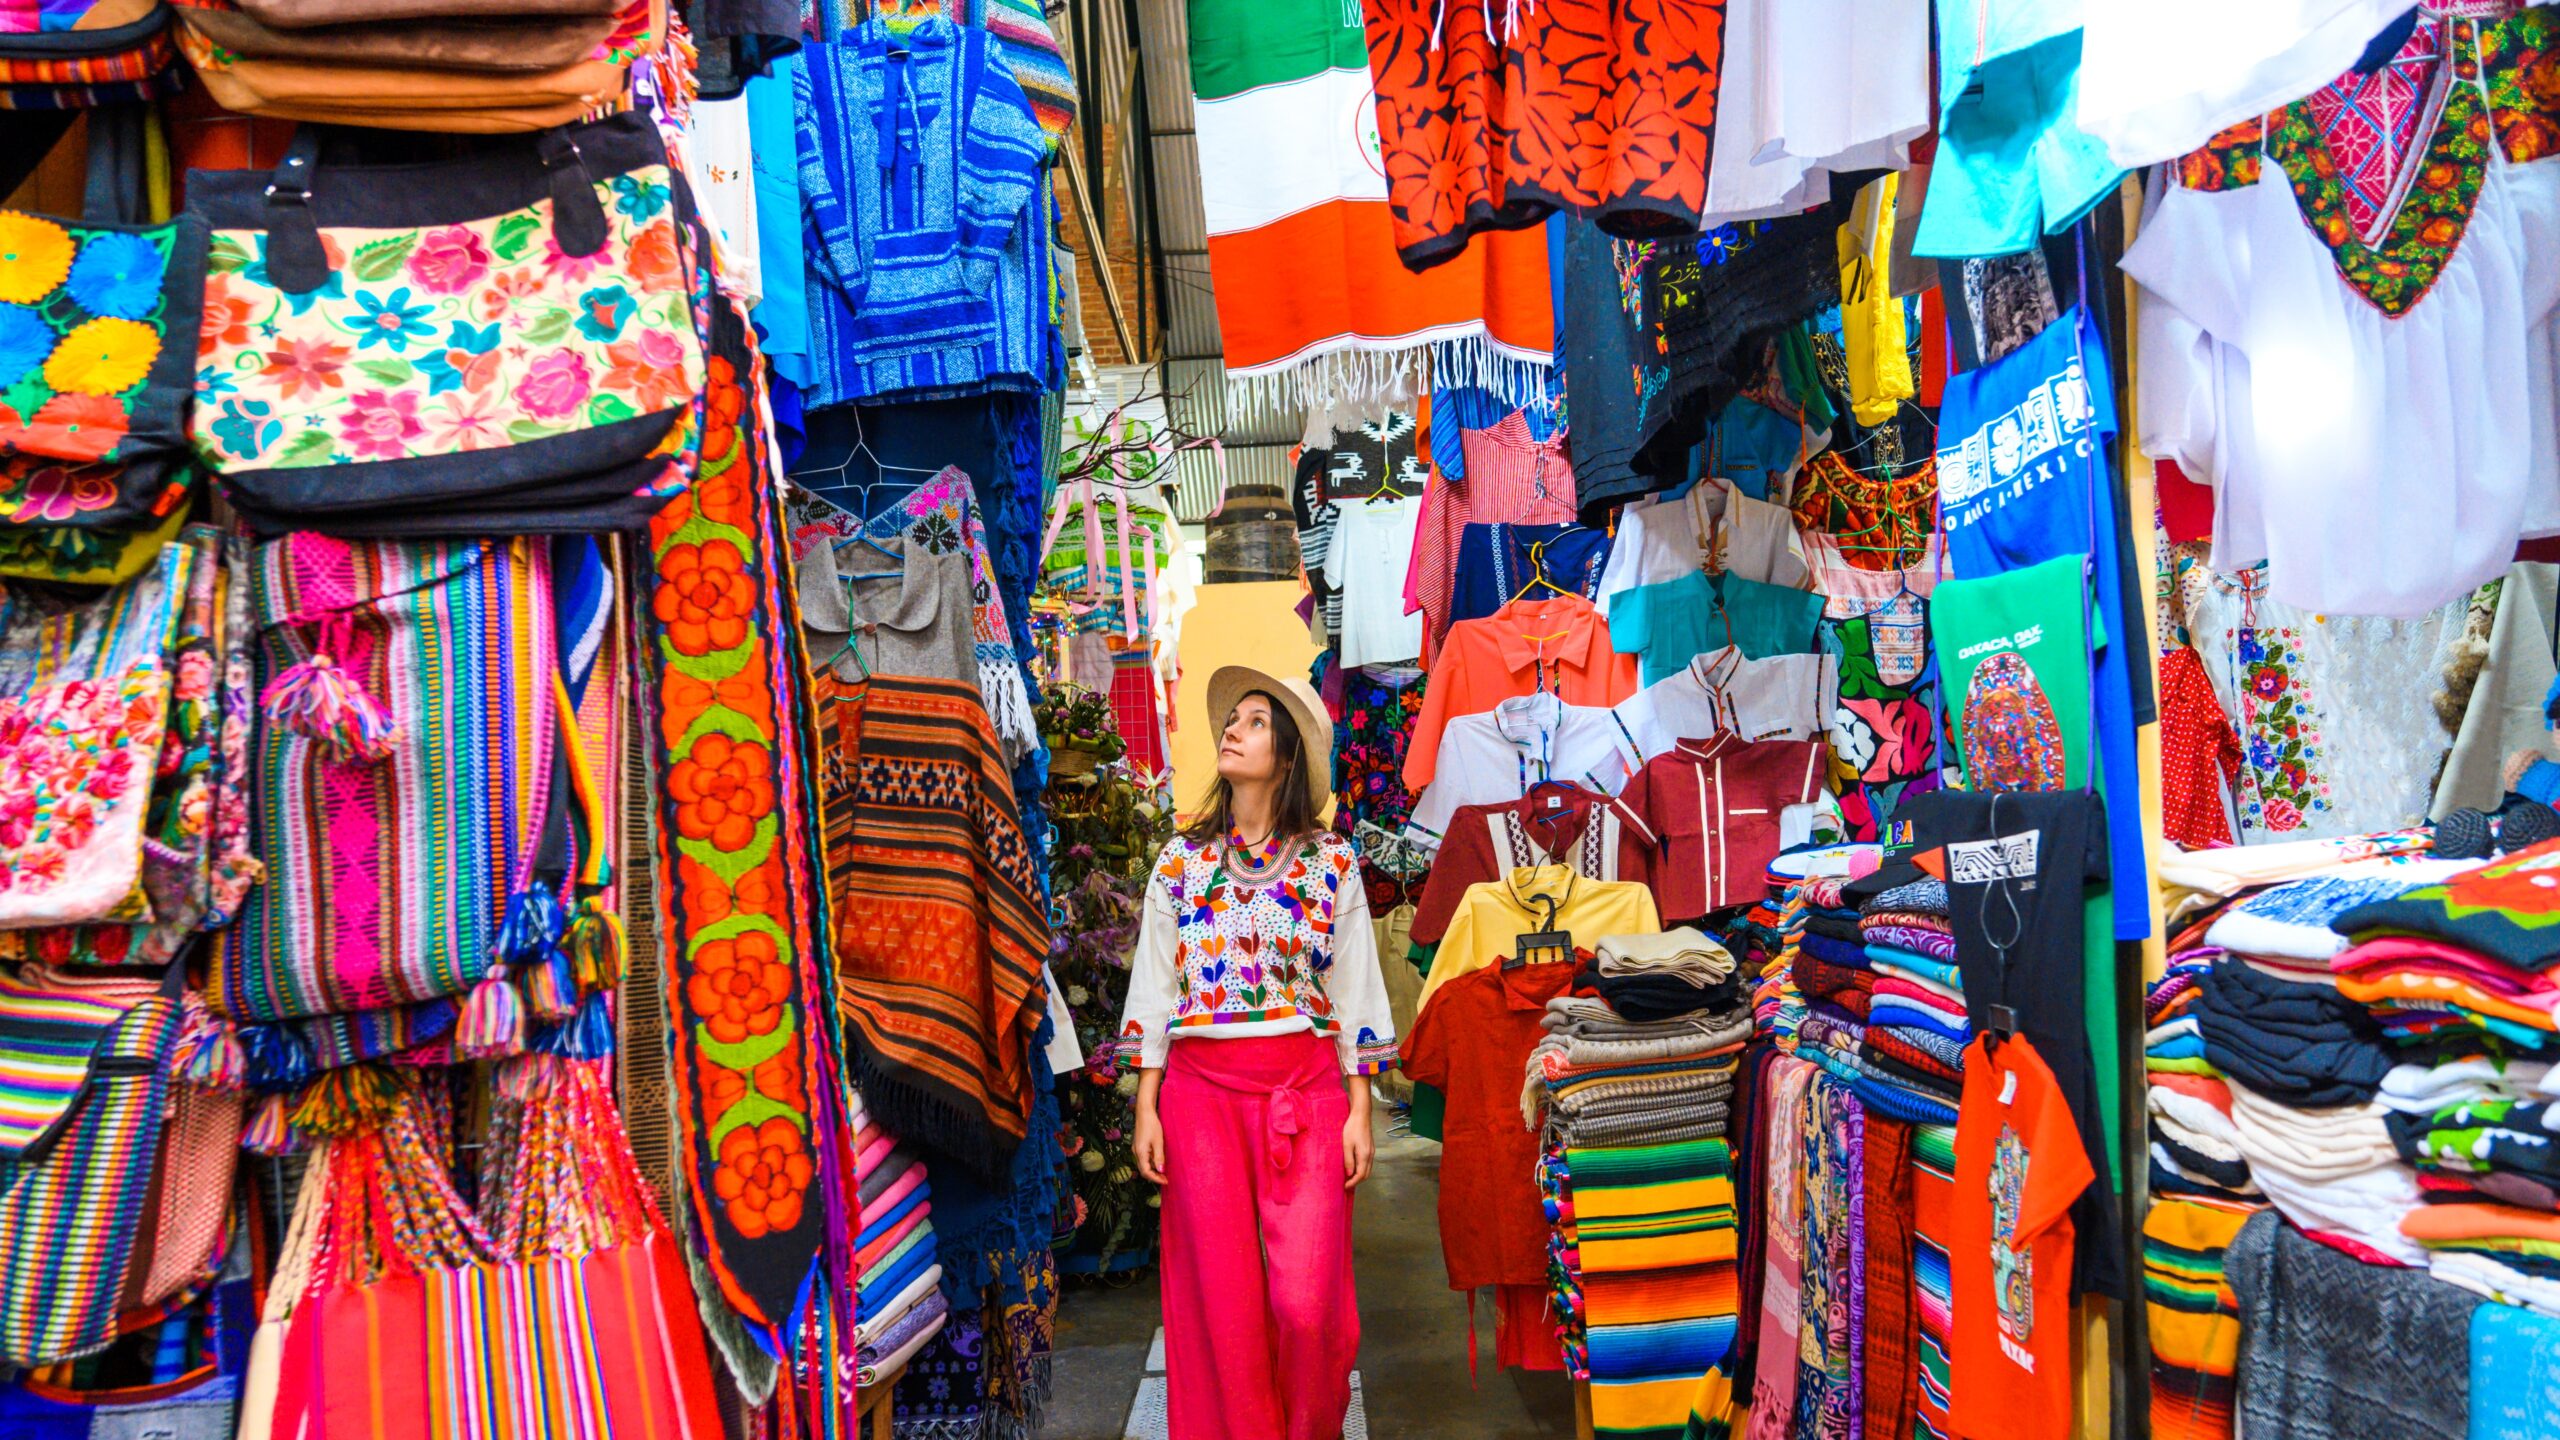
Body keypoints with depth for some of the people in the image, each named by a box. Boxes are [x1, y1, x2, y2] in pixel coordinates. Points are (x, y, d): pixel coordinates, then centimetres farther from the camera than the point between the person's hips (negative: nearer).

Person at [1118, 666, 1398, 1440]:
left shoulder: (1330, 862, 3)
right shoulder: (1181, 860, 7)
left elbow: (1356, 993, 4)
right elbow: (1154, 989, 6)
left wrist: (1360, 1110, 0)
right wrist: (1146, 1108, 2)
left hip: (1306, 1089, -1)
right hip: (1201, 1091, 1)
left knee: (1307, 1301, -4)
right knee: (1223, 1297, 4)